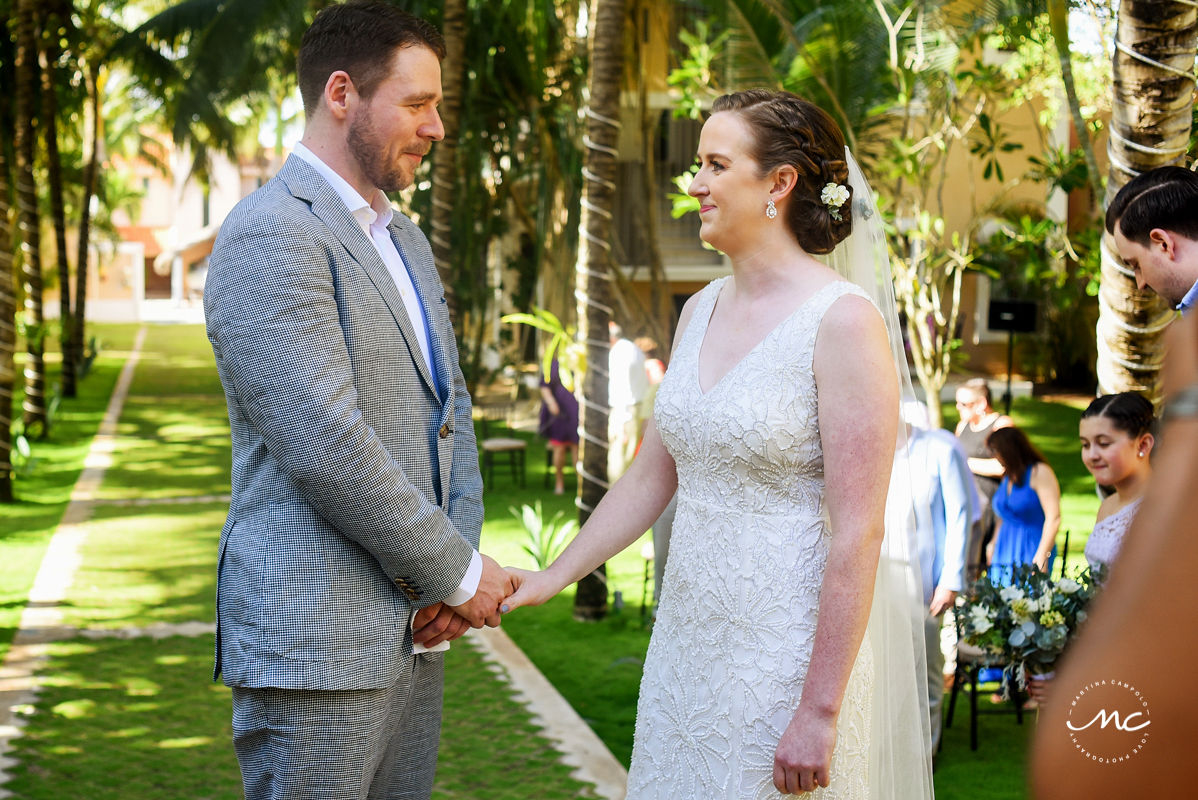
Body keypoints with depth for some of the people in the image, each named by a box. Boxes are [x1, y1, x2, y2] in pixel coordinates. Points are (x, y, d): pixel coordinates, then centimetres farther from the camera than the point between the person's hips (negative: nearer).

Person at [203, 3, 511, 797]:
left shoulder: (406, 239, 17)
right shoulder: (270, 236, -14)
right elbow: (327, 445, -21)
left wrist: (460, 556, 1)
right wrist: (459, 572, -13)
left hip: (412, 631, 9)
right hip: (315, 641, -9)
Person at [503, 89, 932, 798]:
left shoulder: (843, 322, -14)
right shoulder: (701, 312, 9)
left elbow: (857, 533, -18)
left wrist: (820, 713, -20)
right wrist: (552, 578, 9)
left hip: (790, 652, -7)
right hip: (690, 642, 7)